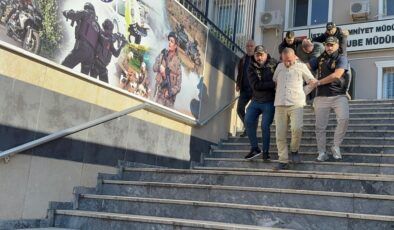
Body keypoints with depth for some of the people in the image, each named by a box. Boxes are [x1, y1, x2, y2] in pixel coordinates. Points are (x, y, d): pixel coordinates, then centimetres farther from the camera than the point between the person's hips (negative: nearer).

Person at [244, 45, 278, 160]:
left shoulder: (274, 65, -5)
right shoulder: (251, 68, -3)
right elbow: (256, 85, -16)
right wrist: (273, 84, -22)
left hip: (269, 102, -3)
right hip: (256, 100, 3)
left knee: (265, 126, -5)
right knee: (248, 121, -6)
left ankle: (266, 151, 10)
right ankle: (254, 148, 7)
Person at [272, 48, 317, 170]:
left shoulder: (301, 66, 9)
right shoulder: (279, 66, 18)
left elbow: (312, 81, 14)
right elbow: (274, 81, 31)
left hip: (296, 104, -3)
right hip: (280, 105, 3)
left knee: (297, 128, -23)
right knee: (280, 134, -2)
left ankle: (294, 150, 5)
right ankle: (283, 161, 4)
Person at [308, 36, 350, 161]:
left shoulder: (341, 58, 2)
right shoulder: (320, 59, 15)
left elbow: (336, 75, -12)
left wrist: (318, 82, -10)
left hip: (339, 96, -3)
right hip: (322, 97, 3)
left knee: (344, 119, -24)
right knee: (320, 126, 2)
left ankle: (336, 146, -7)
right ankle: (322, 153, 12)